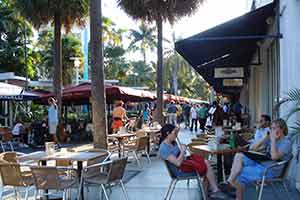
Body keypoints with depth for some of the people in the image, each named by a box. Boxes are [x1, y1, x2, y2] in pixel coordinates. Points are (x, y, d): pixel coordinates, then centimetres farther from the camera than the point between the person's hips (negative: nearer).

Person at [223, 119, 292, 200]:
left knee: (239, 172, -17)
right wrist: (265, 137, -2)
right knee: (239, 156, -12)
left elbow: (274, 157, -27)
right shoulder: (270, 138, 11)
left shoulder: (286, 142, -10)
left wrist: (273, 140, -20)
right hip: (260, 163, 8)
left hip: (271, 170, -8)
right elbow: (253, 148, 7)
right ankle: (229, 182, -21)